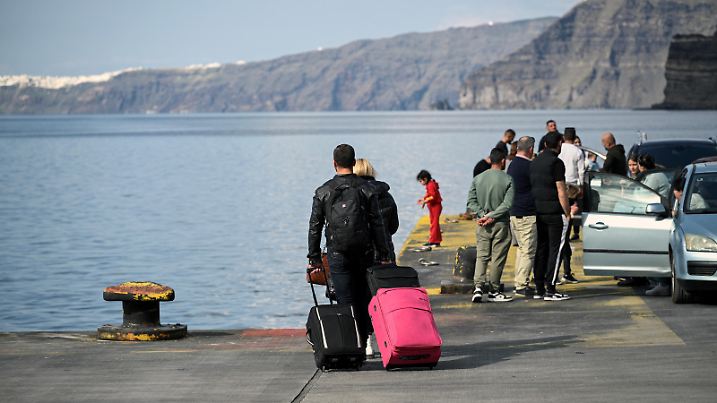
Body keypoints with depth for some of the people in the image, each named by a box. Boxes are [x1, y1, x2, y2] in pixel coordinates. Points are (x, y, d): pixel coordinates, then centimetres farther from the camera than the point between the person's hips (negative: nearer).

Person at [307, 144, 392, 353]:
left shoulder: (323, 192, 2)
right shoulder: (366, 189, 0)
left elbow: (315, 227, 4)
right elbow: (377, 224, -1)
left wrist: (314, 258, 9)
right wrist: (384, 255, 3)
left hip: (337, 255, 0)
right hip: (364, 254, 0)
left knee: (346, 303, -1)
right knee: (364, 301, 10)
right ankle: (363, 344, 12)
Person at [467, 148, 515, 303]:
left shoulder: (478, 179, 4)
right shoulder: (508, 180, -7)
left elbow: (471, 202, -1)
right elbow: (507, 204, -15)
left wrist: (483, 214, -7)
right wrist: (491, 216, -13)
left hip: (482, 225, 3)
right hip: (501, 224, -3)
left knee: (481, 256, 8)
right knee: (498, 258, 4)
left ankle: (478, 286, -9)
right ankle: (493, 291, 9)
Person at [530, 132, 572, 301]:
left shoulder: (535, 162, 13)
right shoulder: (556, 162, -11)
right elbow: (561, 190, -14)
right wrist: (567, 213, -8)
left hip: (538, 210, 8)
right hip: (554, 211, -8)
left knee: (541, 248, 11)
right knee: (555, 249, -5)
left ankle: (539, 288, 11)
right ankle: (550, 289, -8)